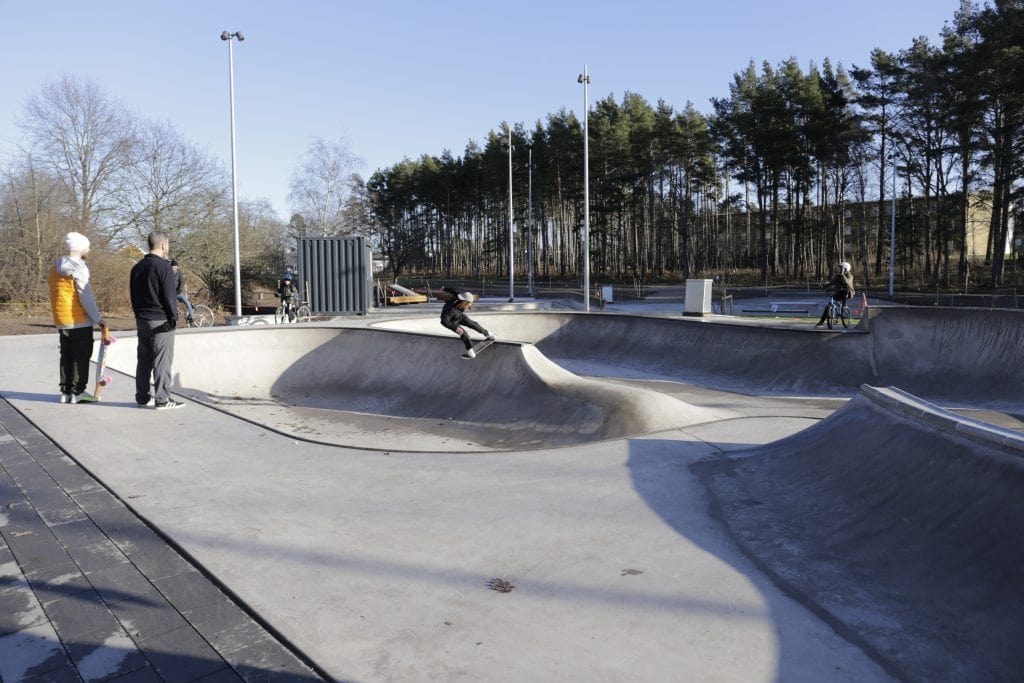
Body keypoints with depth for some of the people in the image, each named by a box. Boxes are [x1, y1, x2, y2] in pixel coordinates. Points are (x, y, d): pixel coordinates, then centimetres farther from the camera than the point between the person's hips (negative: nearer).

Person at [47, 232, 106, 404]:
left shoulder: (55, 268, 13)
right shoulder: (79, 268, -14)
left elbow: (55, 290, 16)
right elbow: (86, 297, -18)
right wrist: (98, 318, -11)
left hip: (61, 321, 8)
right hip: (80, 321, -8)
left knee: (66, 356, 14)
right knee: (81, 357, -1)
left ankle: (66, 392, 18)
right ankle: (77, 392, 0)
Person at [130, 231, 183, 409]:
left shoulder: (137, 267, 13)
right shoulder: (163, 266, -13)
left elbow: (134, 295, 17)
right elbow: (169, 296, -16)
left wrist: (139, 314, 21)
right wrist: (173, 317, -10)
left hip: (141, 320, 8)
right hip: (160, 321, -8)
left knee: (144, 359, 13)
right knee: (162, 360, -5)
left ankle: (142, 397, 18)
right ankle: (162, 399, -4)